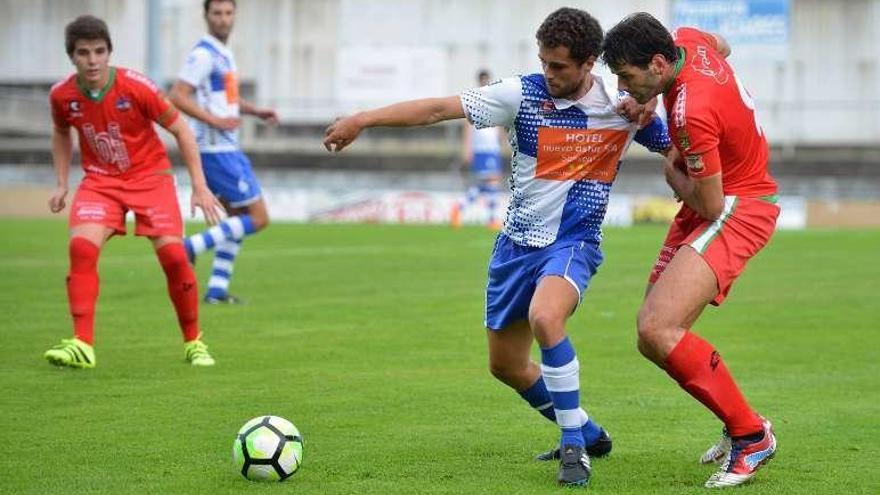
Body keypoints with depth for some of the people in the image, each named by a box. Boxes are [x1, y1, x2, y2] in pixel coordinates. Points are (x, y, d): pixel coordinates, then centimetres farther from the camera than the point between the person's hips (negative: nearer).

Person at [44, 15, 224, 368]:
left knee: (173, 256, -14)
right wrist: (62, 184, 6)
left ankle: (193, 342, 7)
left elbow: (180, 130, -9)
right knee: (81, 245, -23)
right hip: (100, 180, 2)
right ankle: (82, 346, -21)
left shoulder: (136, 87, -19)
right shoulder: (61, 95, -9)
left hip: (149, 175, -2)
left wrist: (199, 187, -12)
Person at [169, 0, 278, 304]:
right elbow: (177, 96, -21)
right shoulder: (204, 54, -14)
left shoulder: (224, 54, 15)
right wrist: (214, 120, -24)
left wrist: (256, 111, 16)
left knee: (239, 218, 14)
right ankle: (192, 248, -9)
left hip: (227, 149, 10)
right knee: (258, 218, -8)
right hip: (216, 151, -10)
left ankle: (217, 289, 14)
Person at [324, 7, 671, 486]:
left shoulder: (623, 107, -10)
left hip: (572, 244, -4)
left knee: (544, 318, -35)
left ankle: (574, 448, -22)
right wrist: (363, 119, -16)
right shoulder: (523, 94, -10)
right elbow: (440, 108, -12)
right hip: (517, 243, 4)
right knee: (505, 365, 12)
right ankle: (587, 434, 35)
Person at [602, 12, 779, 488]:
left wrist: (671, 169, -1)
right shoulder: (688, 40, -3)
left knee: (657, 329, -24)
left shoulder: (692, 112, -29)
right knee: (652, 336, 6)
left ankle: (751, 435, -11)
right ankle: (741, 425, 19)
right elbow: (722, 46, 24)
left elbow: (710, 204, -22)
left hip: (738, 209, -10)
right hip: (719, 200, 10)